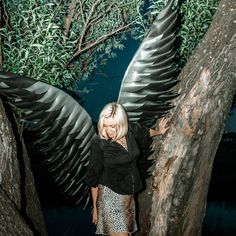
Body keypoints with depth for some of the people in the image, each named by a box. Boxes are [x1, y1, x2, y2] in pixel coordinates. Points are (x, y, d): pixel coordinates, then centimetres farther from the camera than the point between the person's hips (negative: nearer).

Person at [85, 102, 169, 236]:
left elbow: (145, 132, 21)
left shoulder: (131, 131, -5)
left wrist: (159, 132, 40)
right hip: (110, 195, -5)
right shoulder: (99, 144, -16)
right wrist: (95, 208, -3)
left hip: (129, 195, 5)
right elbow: (93, 179, -8)